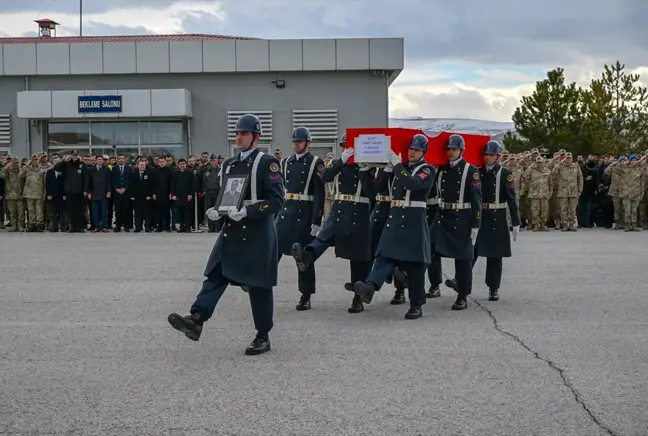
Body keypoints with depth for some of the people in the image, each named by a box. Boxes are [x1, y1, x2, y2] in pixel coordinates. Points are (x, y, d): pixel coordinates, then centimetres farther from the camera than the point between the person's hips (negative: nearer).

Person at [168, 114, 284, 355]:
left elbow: (277, 200, -15)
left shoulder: (267, 163, -7)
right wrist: (215, 211, -1)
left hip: (257, 235, -6)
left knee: (258, 285, 2)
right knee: (215, 276, -6)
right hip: (231, 232, 6)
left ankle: (263, 337, 12)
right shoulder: (229, 164, 14)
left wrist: (247, 212, -25)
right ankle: (196, 320, -13)